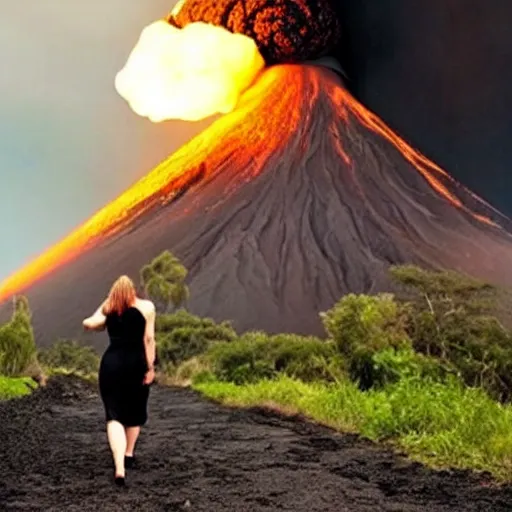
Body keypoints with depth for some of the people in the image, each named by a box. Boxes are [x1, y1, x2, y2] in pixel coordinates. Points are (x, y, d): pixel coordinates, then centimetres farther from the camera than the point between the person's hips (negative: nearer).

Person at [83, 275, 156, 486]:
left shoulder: (107, 307, 9)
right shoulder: (146, 307, 4)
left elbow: (89, 324, -8)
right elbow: (149, 339, -3)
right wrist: (150, 367, -3)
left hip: (112, 362, 0)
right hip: (136, 362, 0)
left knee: (114, 415, -3)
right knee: (134, 412, 21)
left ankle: (119, 467, -16)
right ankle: (129, 454, 34)